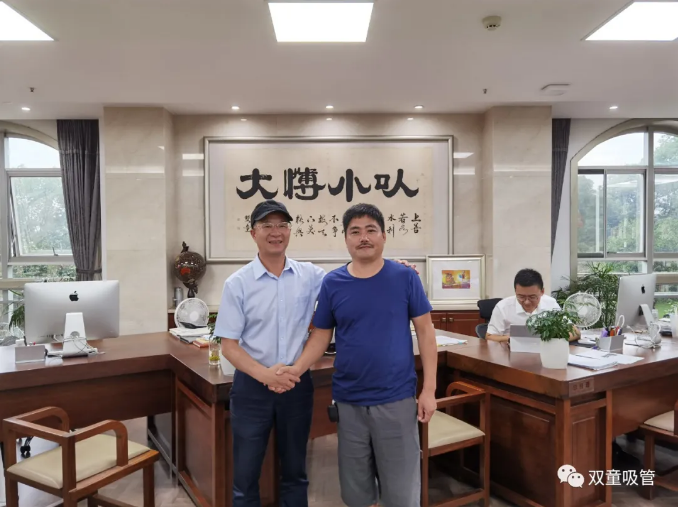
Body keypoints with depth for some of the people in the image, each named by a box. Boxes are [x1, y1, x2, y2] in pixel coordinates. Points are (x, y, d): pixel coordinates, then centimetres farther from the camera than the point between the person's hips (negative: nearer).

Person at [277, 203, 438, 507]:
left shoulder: (405, 278, -5)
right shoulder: (332, 283, -1)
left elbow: (425, 331, -1)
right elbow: (321, 336, 4)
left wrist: (429, 389, -5)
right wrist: (296, 369, -12)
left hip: (396, 399, -2)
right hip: (348, 401, 2)